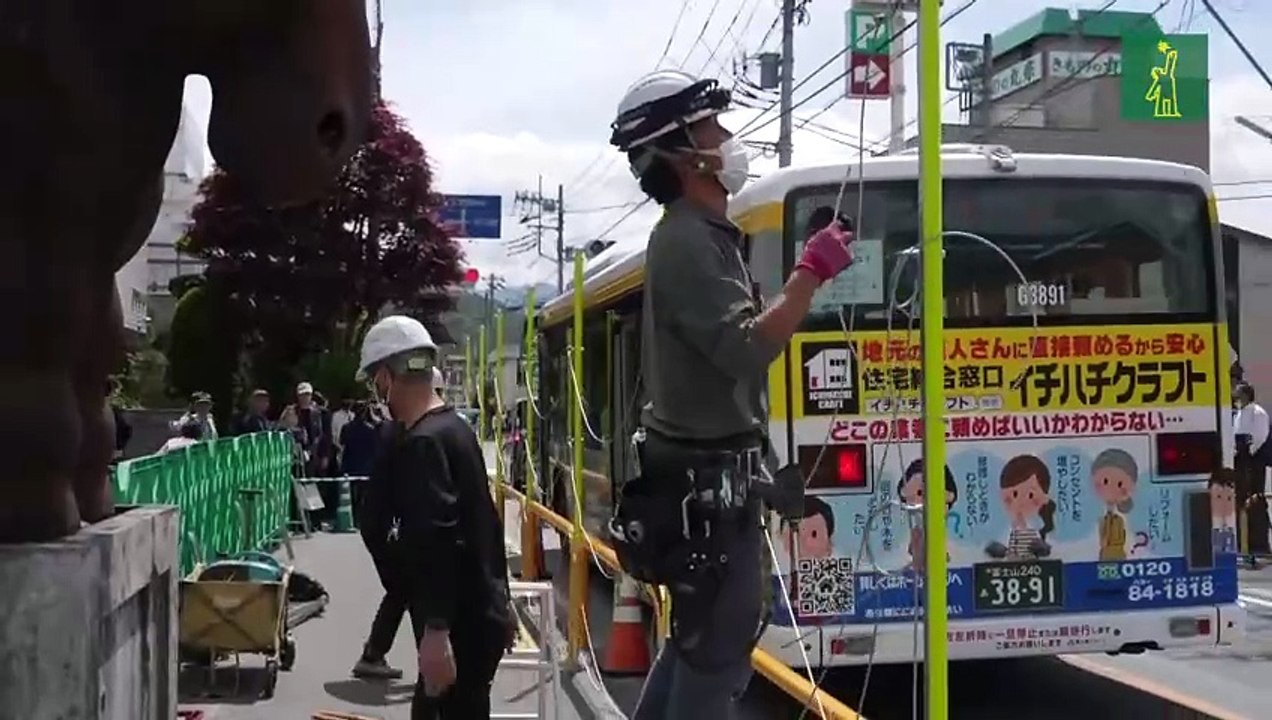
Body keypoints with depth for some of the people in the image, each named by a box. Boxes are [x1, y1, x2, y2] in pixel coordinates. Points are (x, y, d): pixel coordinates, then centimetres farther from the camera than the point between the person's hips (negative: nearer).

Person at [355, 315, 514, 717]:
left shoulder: (423, 443, -19)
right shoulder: (452, 428, 11)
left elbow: (439, 542, -27)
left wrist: (436, 630, -29)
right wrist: (498, 600, 22)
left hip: (460, 626, -10)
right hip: (475, 614, 10)